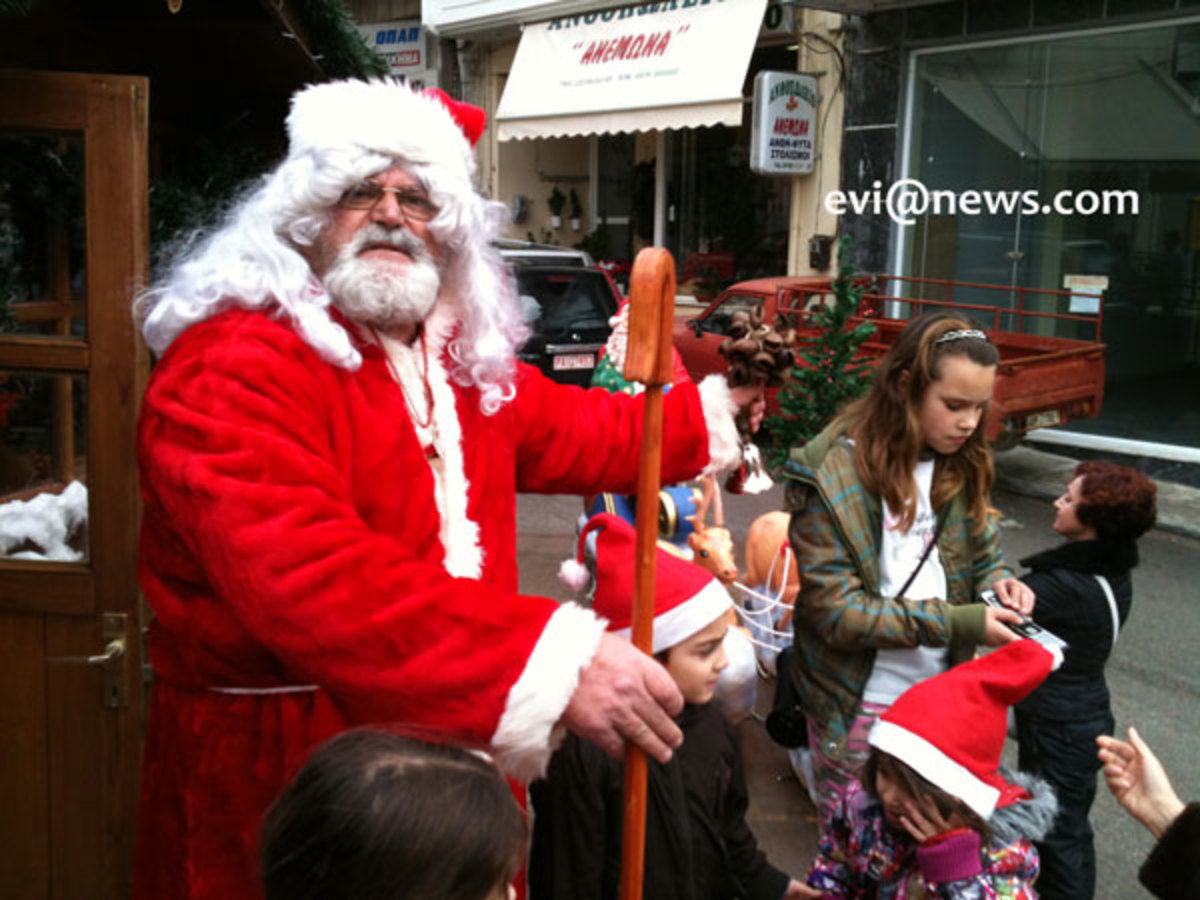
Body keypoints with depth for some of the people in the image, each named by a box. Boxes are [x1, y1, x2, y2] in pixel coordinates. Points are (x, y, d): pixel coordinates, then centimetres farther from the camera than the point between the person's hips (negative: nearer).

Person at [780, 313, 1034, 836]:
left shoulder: (962, 464, 0)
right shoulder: (831, 474, -19)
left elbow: (980, 552, 12)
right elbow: (833, 609, -20)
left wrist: (997, 583, -12)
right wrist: (956, 623, -24)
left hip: (939, 689, 5)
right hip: (858, 698, -4)